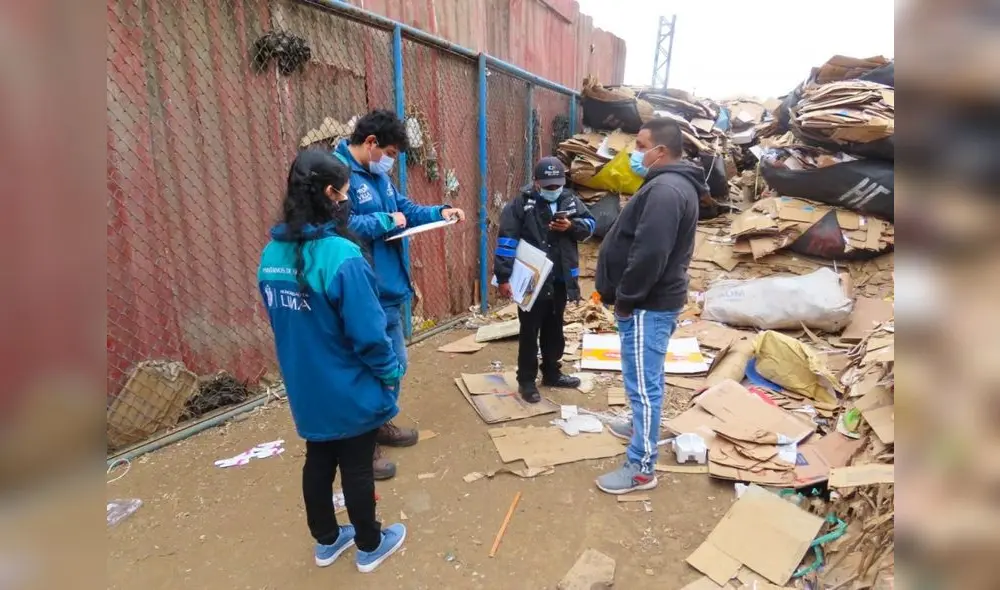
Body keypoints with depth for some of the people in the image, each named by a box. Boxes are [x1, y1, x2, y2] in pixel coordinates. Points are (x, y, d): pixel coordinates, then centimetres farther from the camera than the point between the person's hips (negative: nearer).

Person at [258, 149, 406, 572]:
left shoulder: (272, 254, -4)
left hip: (305, 389, 7)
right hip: (350, 392, -6)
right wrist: (391, 374, -7)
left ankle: (326, 541, 44)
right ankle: (370, 546, 35)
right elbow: (368, 334, -25)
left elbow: (279, 322, 7)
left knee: (318, 461, 22)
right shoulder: (341, 256, -28)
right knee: (357, 468, 13)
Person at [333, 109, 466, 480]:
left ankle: (381, 425, 39)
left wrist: (439, 212, 6)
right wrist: (386, 222, -18)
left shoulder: (377, 173, 13)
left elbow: (405, 208, 21)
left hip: (390, 288, 10)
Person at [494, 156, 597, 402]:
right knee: (529, 331, 5)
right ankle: (526, 380, 19)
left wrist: (572, 226, -11)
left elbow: (590, 223, 11)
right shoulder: (521, 203, -11)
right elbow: (507, 241, -14)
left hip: (560, 280, 5)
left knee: (554, 329, 18)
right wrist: (503, 277, -18)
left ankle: (552, 373, 36)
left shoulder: (570, 200, 3)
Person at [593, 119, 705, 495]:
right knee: (646, 379, 25)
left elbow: (649, 254, -29)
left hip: (648, 304, -11)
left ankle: (641, 468, 9)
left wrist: (625, 298, -17)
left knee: (643, 382, -3)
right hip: (654, 299, 11)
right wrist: (625, 294, 19)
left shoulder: (665, 189, -21)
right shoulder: (672, 184, 15)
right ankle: (642, 426, 45)